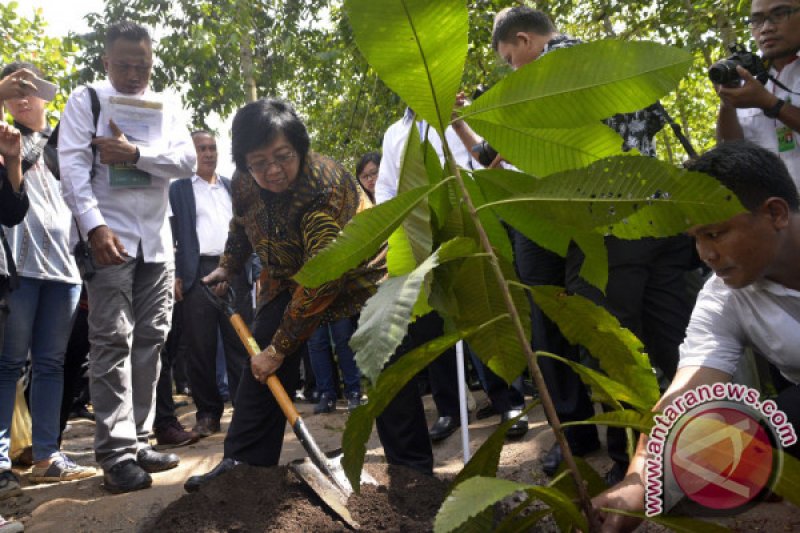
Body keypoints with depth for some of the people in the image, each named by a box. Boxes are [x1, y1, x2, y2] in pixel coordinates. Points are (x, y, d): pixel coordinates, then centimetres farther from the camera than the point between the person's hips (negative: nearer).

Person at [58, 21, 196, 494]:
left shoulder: (166, 107, 14)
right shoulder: (86, 100, 3)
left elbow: (188, 161, 1)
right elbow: (73, 165, -9)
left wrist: (136, 153, -14)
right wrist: (93, 225, -22)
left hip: (157, 238, 5)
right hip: (110, 235, -4)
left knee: (151, 340, 6)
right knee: (112, 342, -7)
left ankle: (139, 440, 15)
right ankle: (116, 452, -4)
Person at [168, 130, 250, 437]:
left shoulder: (232, 188, 20)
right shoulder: (178, 188, 9)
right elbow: (171, 234, 2)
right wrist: (174, 276, -8)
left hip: (234, 270, 3)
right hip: (197, 273, -3)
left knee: (241, 343, 1)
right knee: (200, 348, 0)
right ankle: (208, 414, 7)